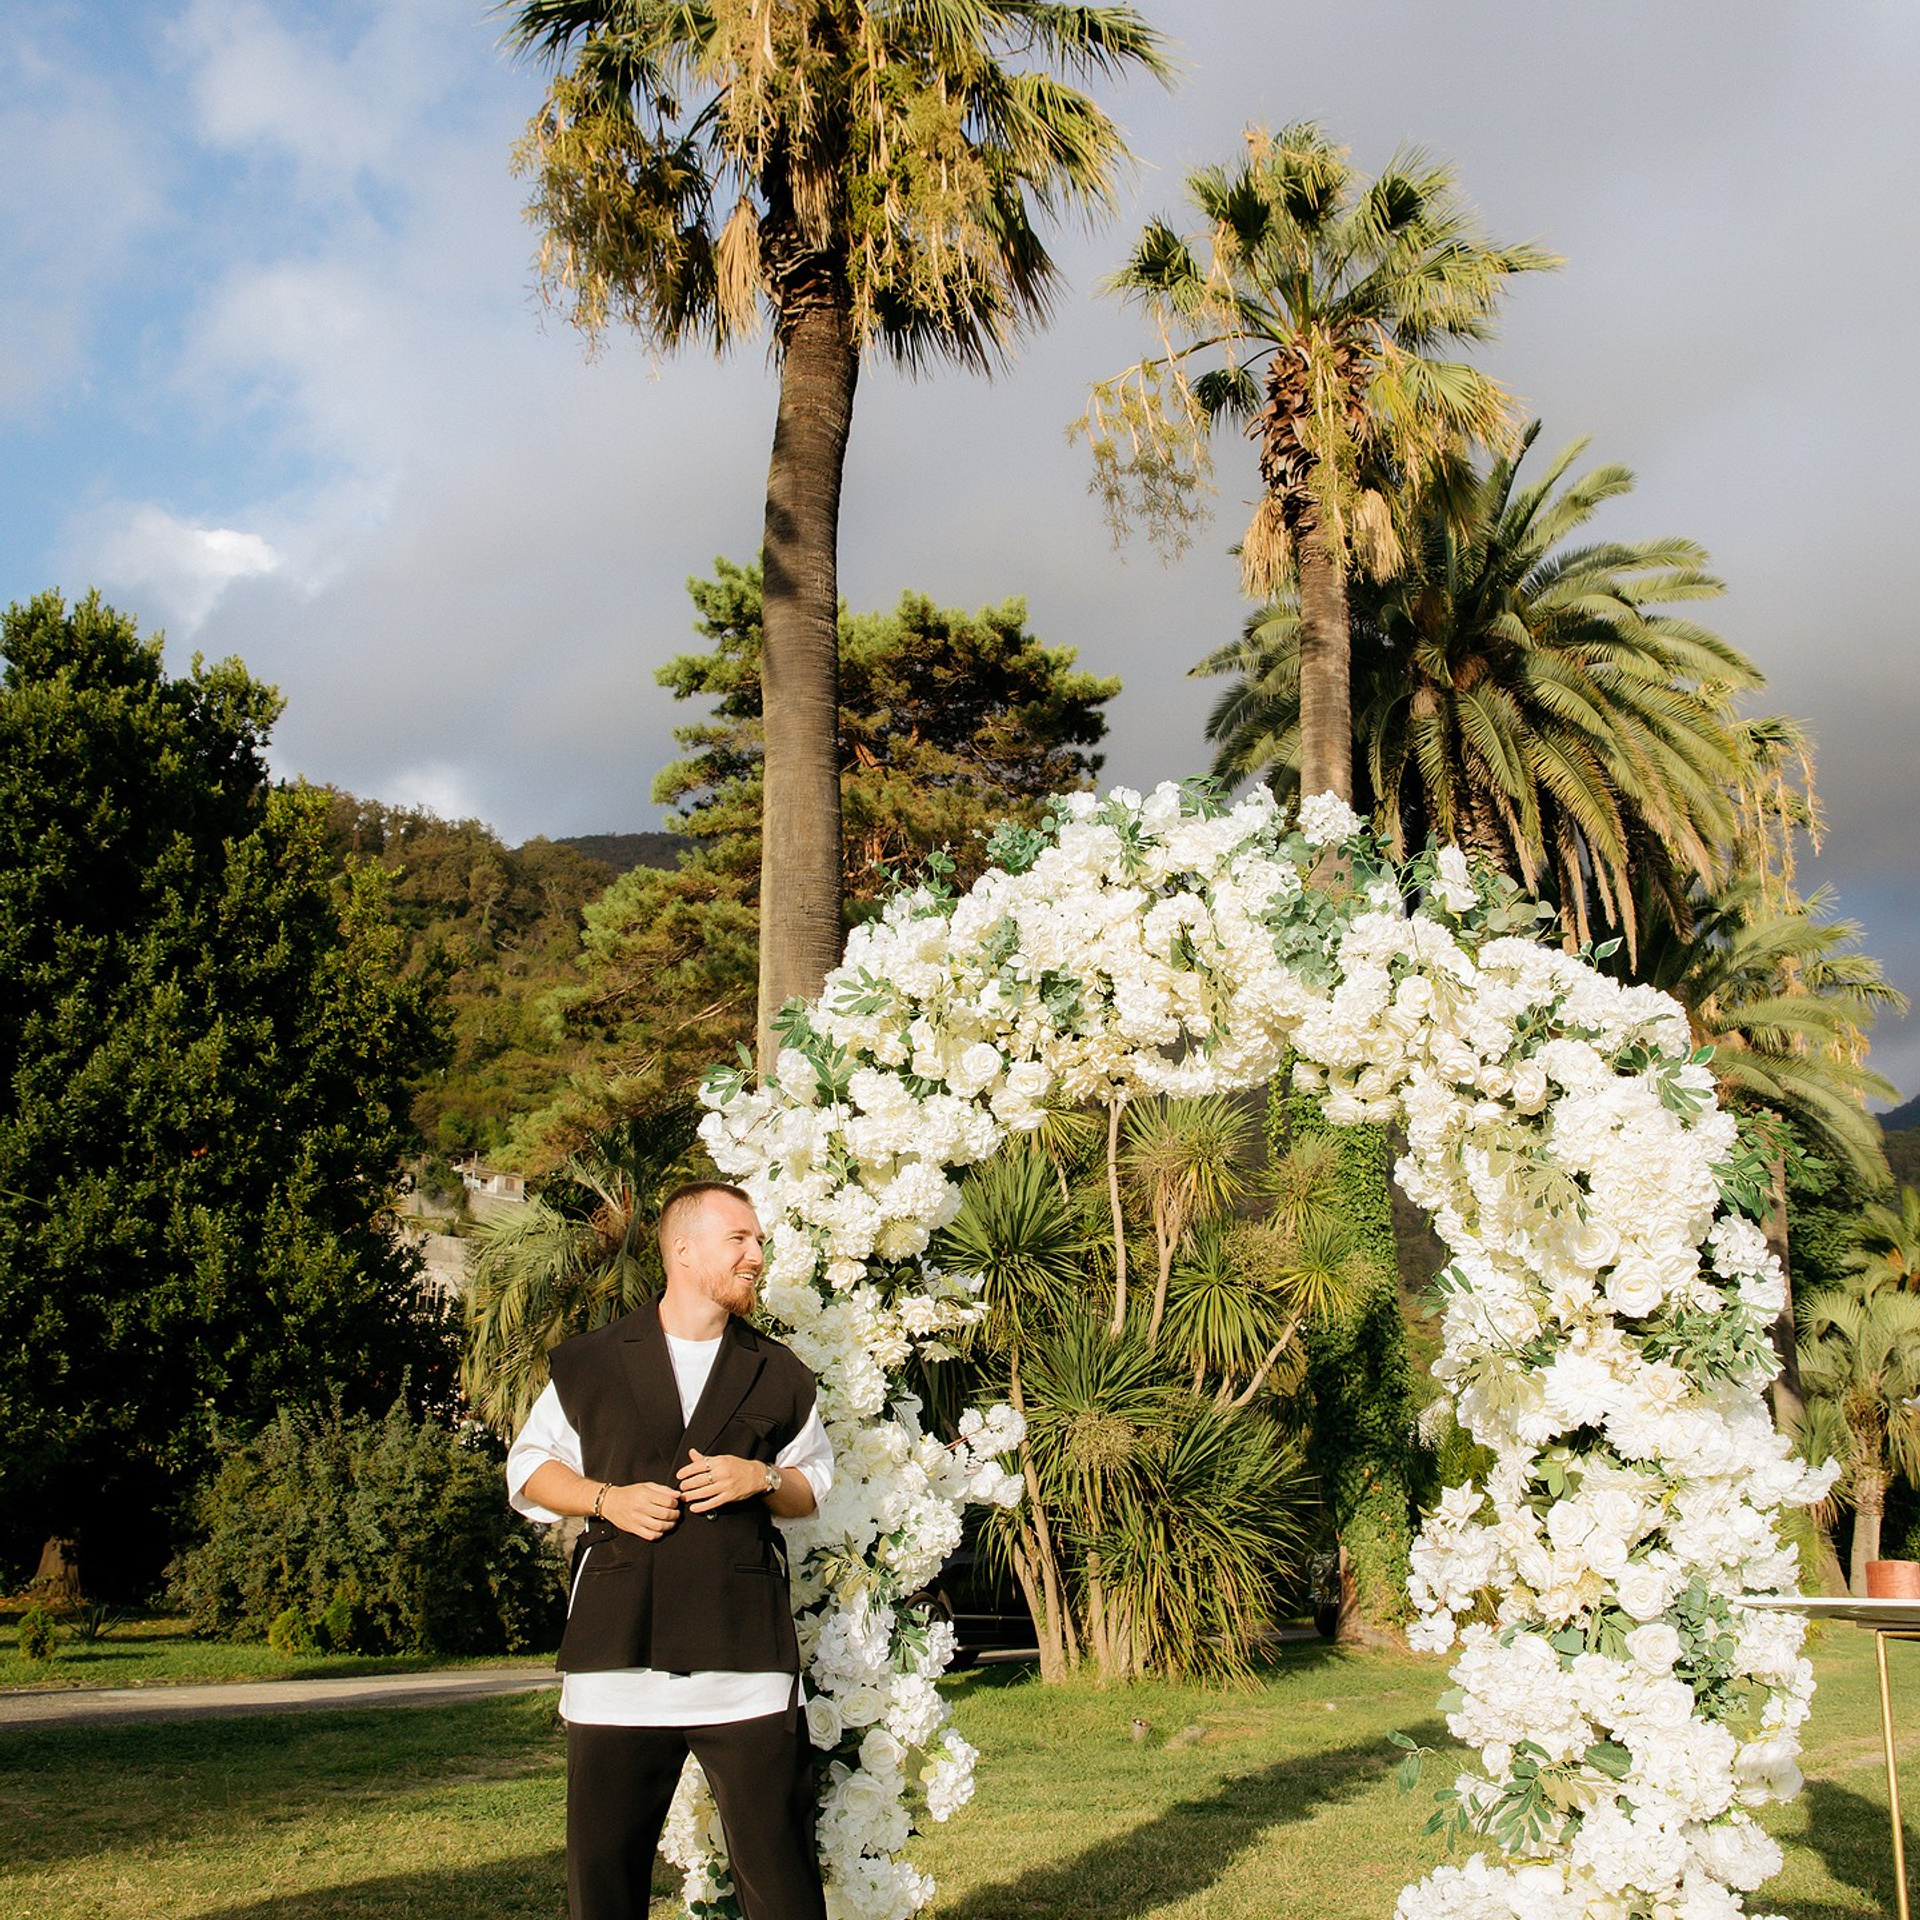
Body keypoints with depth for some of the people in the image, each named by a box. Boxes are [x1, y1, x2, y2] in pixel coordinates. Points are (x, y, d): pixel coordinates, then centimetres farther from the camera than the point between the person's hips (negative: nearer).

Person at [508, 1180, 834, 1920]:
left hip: (746, 1657, 1)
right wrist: (606, 1498, -4)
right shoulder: (589, 1365, 8)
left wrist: (761, 1480, -2)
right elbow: (530, 1467, 14)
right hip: (616, 1652, 0)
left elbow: (814, 1486, 20)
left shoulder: (778, 1377, 13)